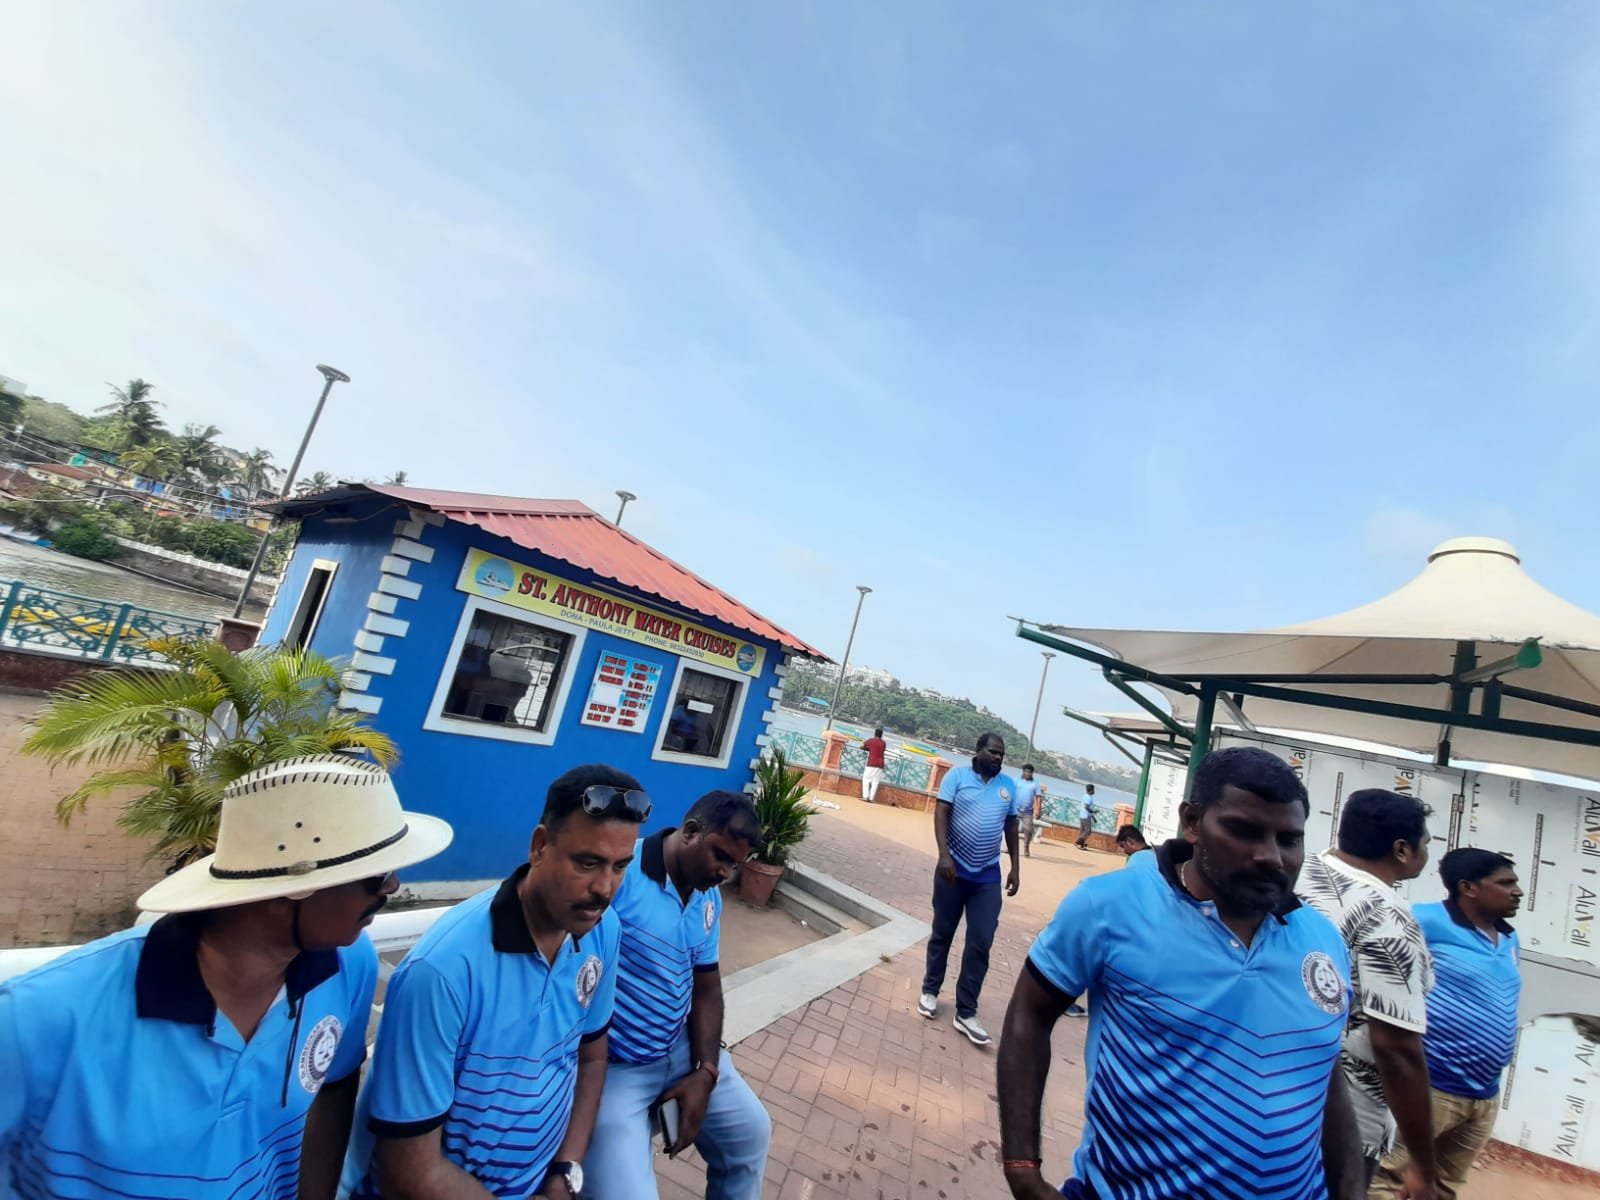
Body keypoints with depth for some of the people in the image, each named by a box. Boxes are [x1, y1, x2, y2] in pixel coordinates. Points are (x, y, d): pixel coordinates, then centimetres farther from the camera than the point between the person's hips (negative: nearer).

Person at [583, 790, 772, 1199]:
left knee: (751, 1132, 18)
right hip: (610, 1065, -7)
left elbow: (707, 986, 8)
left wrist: (706, 1073, -2)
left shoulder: (709, 899, 1)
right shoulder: (617, 871, -25)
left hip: (682, 1051, 8)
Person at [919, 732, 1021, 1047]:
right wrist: (944, 855, -22)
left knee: (980, 944, 1)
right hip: (954, 869, -2)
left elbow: (1011, 826, 13)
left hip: (988, 877, 3)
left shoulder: (1009, 785, 6)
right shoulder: (957, 776, -5)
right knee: (942, 934, 12)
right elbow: (940, 814, -11)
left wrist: (1015, 867, 10)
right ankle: (930, 991, 31)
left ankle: (966, 1013, 12)